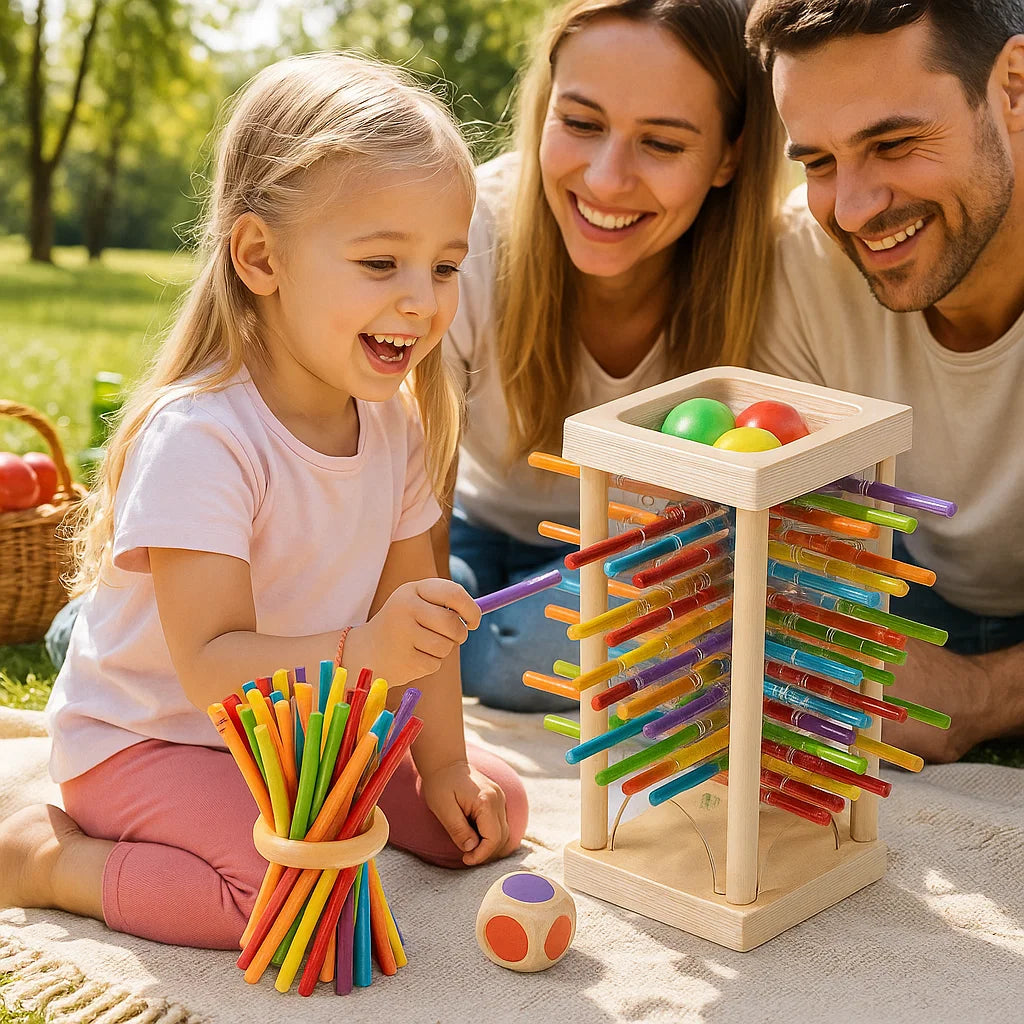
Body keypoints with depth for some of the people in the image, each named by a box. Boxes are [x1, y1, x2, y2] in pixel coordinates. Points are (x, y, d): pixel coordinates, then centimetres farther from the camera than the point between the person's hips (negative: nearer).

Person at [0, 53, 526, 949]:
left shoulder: (394, 423, -4)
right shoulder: (199, 437, -29)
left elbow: (417, 613, 4)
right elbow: (210, 669, -33)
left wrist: (444, 763, 0)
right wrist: (360, 653, -47)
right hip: (147, 741, -8)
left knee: (493, 811, 3)